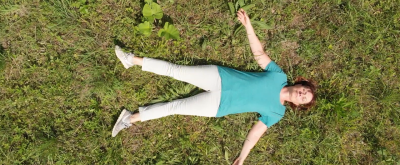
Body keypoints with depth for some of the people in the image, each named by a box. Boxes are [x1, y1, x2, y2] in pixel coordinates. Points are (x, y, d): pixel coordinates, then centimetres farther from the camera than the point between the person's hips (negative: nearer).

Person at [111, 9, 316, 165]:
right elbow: (259, 53, 2)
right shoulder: (279, 75, 3)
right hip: (220, 77, 2)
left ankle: (131, 118, 6)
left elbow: (256, 133, -1)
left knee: (174, 107, -7)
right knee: (175, 70, -6)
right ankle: (133, 60, 8)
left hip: (218, 106, -1)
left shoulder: (276, 113, 1)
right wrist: (248, 26, -9)